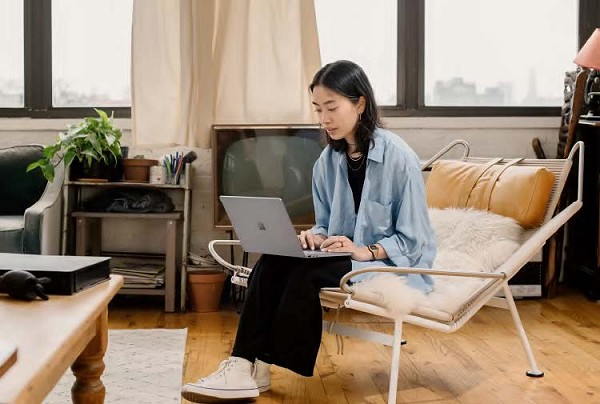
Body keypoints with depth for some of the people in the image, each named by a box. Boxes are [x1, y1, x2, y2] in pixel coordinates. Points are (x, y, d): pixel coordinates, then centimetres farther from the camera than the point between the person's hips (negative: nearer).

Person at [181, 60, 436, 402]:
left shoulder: (399, 157, -15)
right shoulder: (328, 161, 4)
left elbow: (413, 241, -13)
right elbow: (325, 223, 13)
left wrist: (366, 251, -26)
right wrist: (316, 237, -10)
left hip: (396, 265, -6)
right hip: (345, 256, 6)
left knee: (307, 271, -29)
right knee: (274, 261, -20)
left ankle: (260, 368, -17)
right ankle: (245, 365, -26)